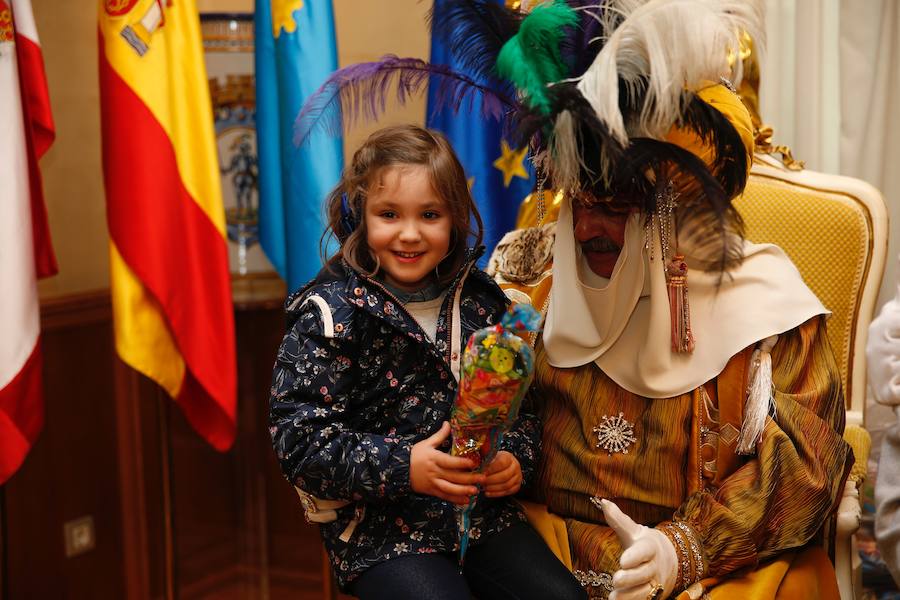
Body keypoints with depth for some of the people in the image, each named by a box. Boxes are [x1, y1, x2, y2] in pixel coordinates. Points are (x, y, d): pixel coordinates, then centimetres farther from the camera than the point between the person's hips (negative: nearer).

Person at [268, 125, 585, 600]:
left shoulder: (480, 302, 7)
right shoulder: (331, 315, -8)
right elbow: (299, 438, -13)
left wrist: (516, 456, -7)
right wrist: (401, 466, -22)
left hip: (486, 515, 5)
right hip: (380, 532, -4)